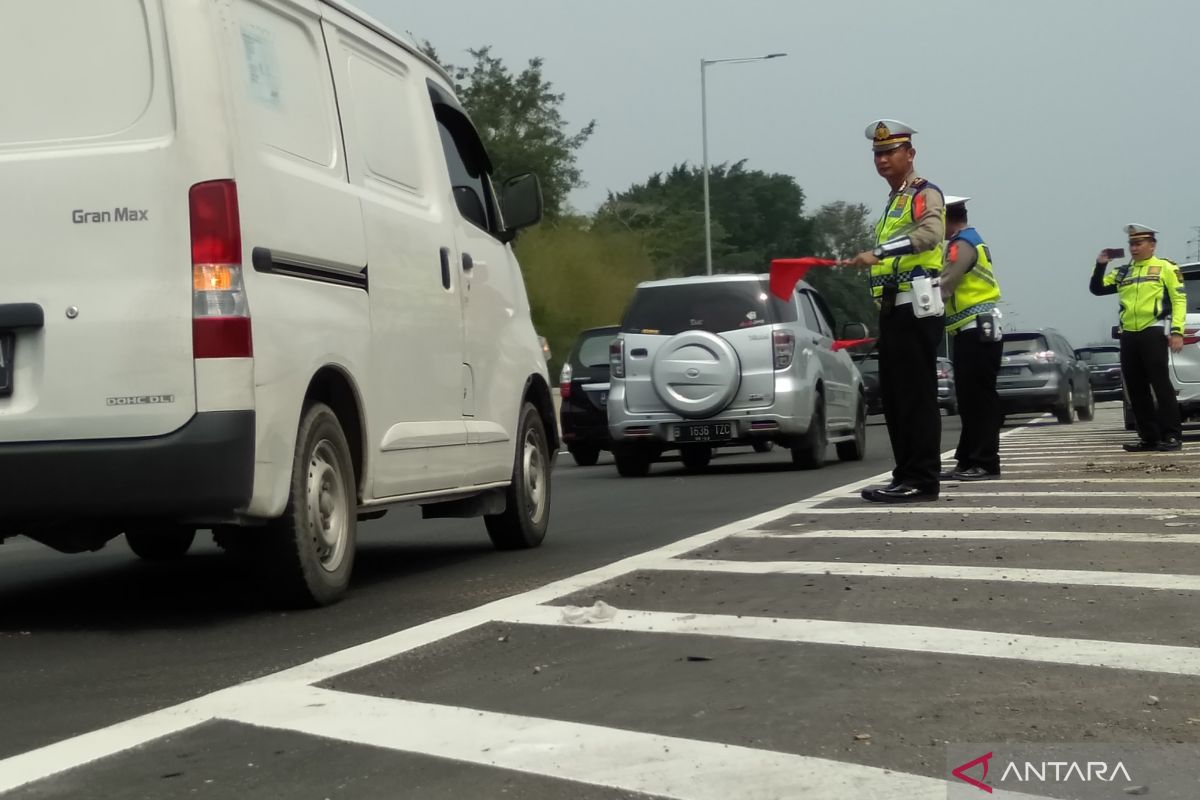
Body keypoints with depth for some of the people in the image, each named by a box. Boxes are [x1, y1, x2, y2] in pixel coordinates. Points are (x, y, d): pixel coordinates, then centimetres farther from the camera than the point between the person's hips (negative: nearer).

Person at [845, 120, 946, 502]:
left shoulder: (925, 193, -5)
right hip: (893, 309, 10)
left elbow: (930, 234, -26)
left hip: (916, 308, -10)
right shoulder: (894, 201, 24)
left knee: (917, 395, -10)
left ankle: (922, 480, -9)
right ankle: (905, 475, 13)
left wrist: (878, 253, -32)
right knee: (893, 396, 9)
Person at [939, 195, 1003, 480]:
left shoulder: (962, 244, -11)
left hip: (977, 332, -10)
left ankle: (984, 463, -7)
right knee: (970, 400, 10)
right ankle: (969, 461, 14)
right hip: (973, 333, 10)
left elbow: (944, 286, -19)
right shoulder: (970, 241, 21)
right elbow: (956, 286, 18)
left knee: (978, 400, -8)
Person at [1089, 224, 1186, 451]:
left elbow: (1179, 300, -3)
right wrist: (1100, 265, 3)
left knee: (1161, 384, -9)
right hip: (1128, 336, 6)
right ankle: (1149, 437, 13)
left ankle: (1172, 436, -7)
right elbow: (1097, 288, 18)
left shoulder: (1165, 268, 2)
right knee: (1136, 390, 6)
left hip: (1153, 333, -6)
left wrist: (1177, 331, -13)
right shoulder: (1123, 272, 18)